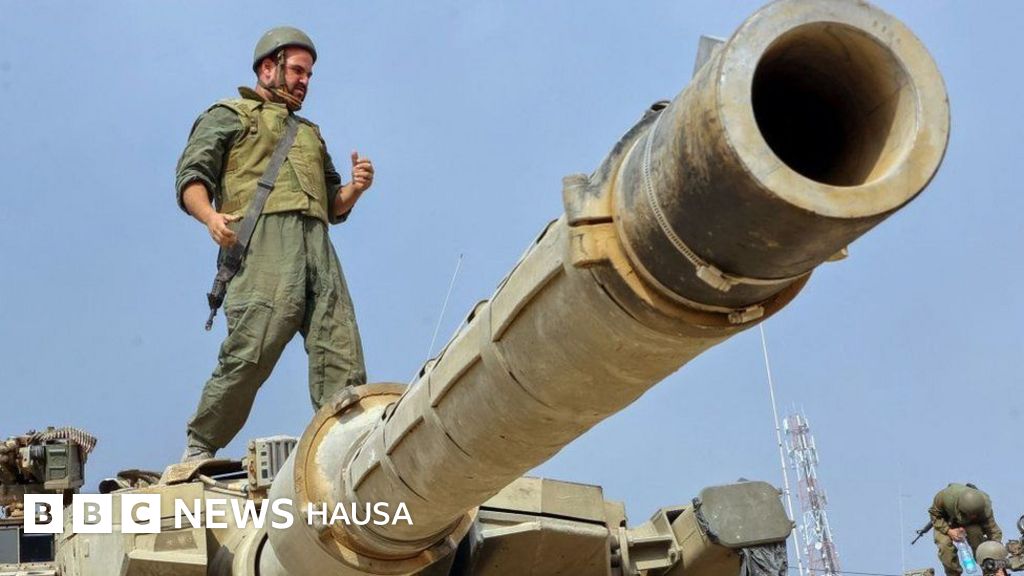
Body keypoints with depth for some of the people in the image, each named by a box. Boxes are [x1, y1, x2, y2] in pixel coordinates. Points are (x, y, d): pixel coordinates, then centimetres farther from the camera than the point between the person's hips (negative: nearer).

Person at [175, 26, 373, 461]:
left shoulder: (309, 133, 36)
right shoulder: (228, 115, 19)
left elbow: (334, 207, 32)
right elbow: (191, 176, 5)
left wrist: (355, 189, 10)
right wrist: (210, 216, -15)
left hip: (317, 246, 6)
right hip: (263, 241, -6)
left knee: (342, 360, -8)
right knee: (250, 353, -16)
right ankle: (199, 449, -3)